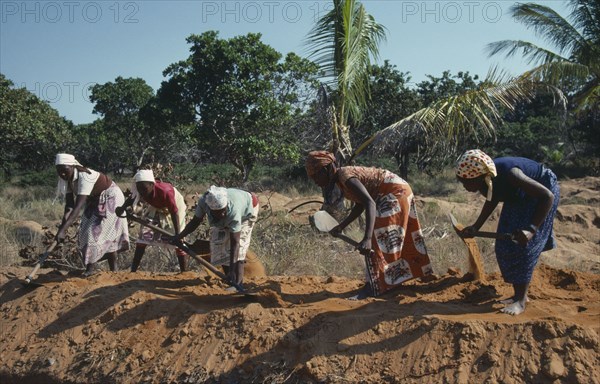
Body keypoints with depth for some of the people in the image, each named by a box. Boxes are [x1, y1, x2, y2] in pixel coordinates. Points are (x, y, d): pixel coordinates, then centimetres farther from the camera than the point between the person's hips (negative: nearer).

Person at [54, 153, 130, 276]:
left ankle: (91, 268, -1)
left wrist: (63, 229, -48)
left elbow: (78, 206, -42)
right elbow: (69, 205, -14)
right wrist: (63, 224, -32)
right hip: (95, 200, 8)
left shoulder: (84, 177, -36)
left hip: (110, 198, -8)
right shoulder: (67, 178, -12)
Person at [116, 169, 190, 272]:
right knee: (143, 237, -1)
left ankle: (184, 272, 3)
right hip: (154, 208, 5)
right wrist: (123, 207, -27)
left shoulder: (165, 192, -42)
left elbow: (174, 213, -34)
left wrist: (177, 235, -35)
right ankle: (133, 271, 7)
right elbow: (132, 198, -5)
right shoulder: (140, 191, -29)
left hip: (173, 207, -5)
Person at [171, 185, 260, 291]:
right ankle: (231, 282, 13)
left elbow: (235, 242, -43)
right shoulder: (203, 201, -35)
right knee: (219, 246, 1)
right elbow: (195, 222, -14)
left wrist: (232, 270, -46)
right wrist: (179, 237, -16)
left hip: (245, 211, -5)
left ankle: (238, 285, -15)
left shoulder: (233, 211, -46)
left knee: (238, 248, -18)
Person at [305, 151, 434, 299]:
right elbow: (360, 205, 13)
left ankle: (372, 287, -13)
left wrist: (367, 239, -47)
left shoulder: (345, 177, -26)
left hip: (395, 192, -10)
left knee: (379, 238, -14)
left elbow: (370, 203, -37)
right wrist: (341, 226, 10)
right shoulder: (341, 179, 3)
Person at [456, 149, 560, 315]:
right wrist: (476, 226, -6)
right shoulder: (484, 181, -19)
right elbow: (492, 200, 4)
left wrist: (531, 229, -42)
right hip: (518, 197, 7)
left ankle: (521, 300, -5)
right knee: (505, 246, 2)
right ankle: (518, 294, 14)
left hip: (539, 195, -7)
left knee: (522, 246, -13)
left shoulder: (508, 174, -40)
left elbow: (547, 196, -34)